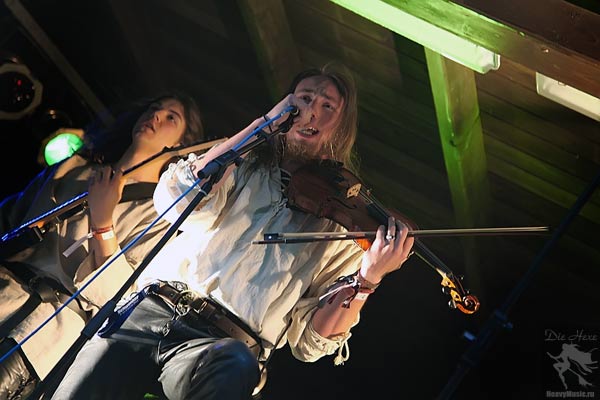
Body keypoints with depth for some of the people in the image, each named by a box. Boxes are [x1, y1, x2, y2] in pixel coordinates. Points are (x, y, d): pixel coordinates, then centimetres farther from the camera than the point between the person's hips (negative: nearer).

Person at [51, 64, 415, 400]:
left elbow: (309, 341, 6)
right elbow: (174, 198, -5)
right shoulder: (242, 166, 17)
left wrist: (366, 280, -12)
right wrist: (264, 125, -1)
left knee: (237, 366, -37)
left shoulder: (343, 225, 12)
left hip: (224, 345, -1)